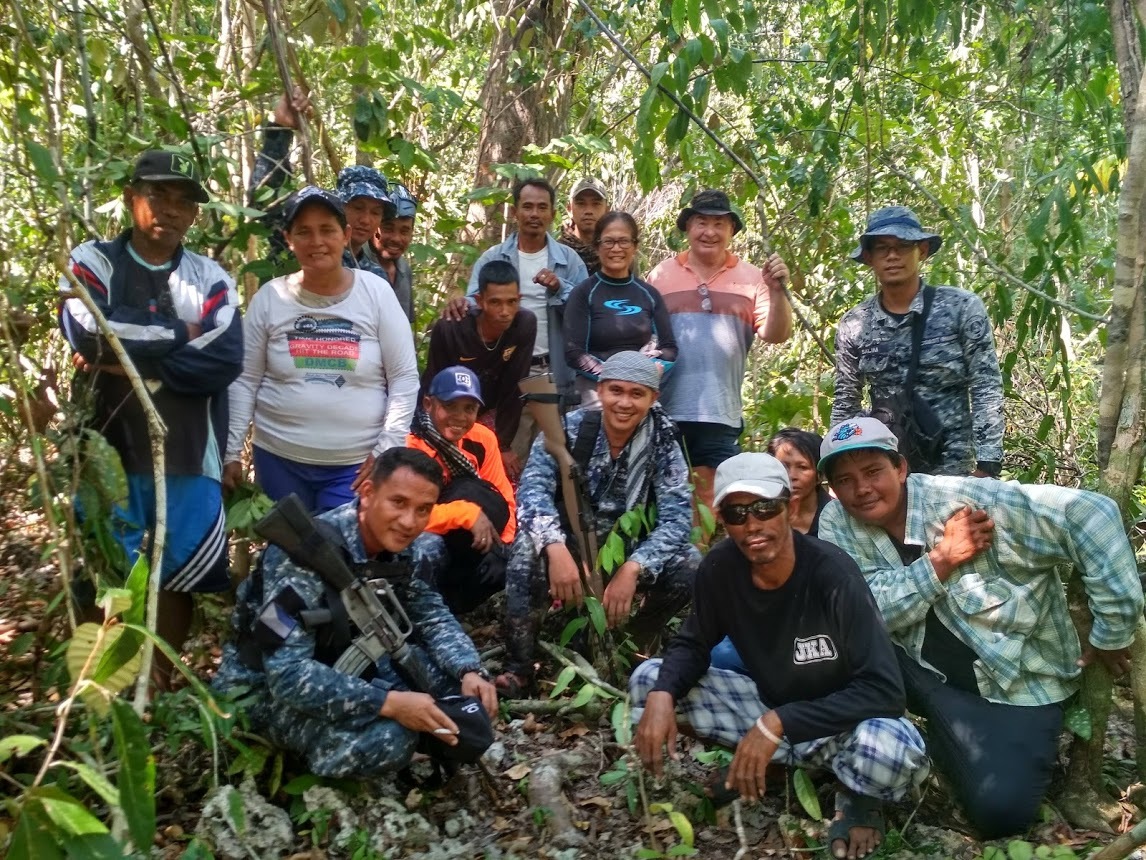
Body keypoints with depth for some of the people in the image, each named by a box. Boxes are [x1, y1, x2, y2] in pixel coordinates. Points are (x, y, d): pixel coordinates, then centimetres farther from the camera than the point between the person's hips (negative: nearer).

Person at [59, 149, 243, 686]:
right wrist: (181, 332, -9)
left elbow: (225, 362, -9)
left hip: (189, 456, 2)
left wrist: (133, 360, -13)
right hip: (110, 451, -1)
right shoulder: (92, 262, 3)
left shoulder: (210, 279, 6)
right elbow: (86, 332, -17)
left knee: (179, 572, 8)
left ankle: (160, 684, 24)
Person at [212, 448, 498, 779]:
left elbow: (432, 614, 3)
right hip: (267, 685, -7)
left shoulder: (396, 546, -8)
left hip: (343, 663, 7)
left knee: (453, 671, -10)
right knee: (388, 739, -31)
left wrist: (470, 671, -17)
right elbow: (287, 673, -35)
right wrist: (390, 703, -39)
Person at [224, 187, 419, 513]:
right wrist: (231, 452, 2)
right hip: (279, 458, 2)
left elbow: (405, 378, -4)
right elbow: (244, 381, 4)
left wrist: (387, 449, -9)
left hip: (356, 464, -2)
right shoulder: (269, 298, -1)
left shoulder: (376, 293, -5)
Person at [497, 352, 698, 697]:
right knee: (529, 548, -33)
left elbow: (676, 515, -19)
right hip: (569, 545, -1)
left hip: (626, 551, 2)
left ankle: (634, 647, 1)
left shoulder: (662, 441, -11)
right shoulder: (568, 428, -13)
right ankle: (518, 667, -21)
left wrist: (632, 568, -35)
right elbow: (534, 488, -26)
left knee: (688, 564, -24)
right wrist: (556, 549, -45)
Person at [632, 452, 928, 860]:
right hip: (769, 702, 4)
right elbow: (692, 644, -2)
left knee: (891, 750, -39)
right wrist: (662, 695, -25)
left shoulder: (832, 574, -29)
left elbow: (885, 691, -31)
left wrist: (778, 723, -38)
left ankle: (856, 797, -1)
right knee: (649, 680, -9)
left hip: (837, 721, -4)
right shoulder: (719, 568, -15)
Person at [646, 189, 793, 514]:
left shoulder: (752, 278, 5)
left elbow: (775, 335, -1)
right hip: (664, 412, 0)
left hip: (720, 415, 1)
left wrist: (777, 291, -17)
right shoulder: (660, 275, 4)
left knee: (713, 508, 6)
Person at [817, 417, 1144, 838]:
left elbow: (1091, 514, -27)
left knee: (1000, 810, -19)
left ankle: (944, 736, 13)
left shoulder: (966, 499, -23)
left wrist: (1112, 634, -21)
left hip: (1016, 681, -2)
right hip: (922, 672, 3)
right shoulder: (837, 523, -10)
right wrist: (941, 559, -28)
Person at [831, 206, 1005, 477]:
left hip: (953, 469, -2)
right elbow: (845, 405, 9)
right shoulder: (853, 325, 2)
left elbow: (986, 390, -6)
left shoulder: (962, 308, -4)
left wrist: (986, 466, -12)